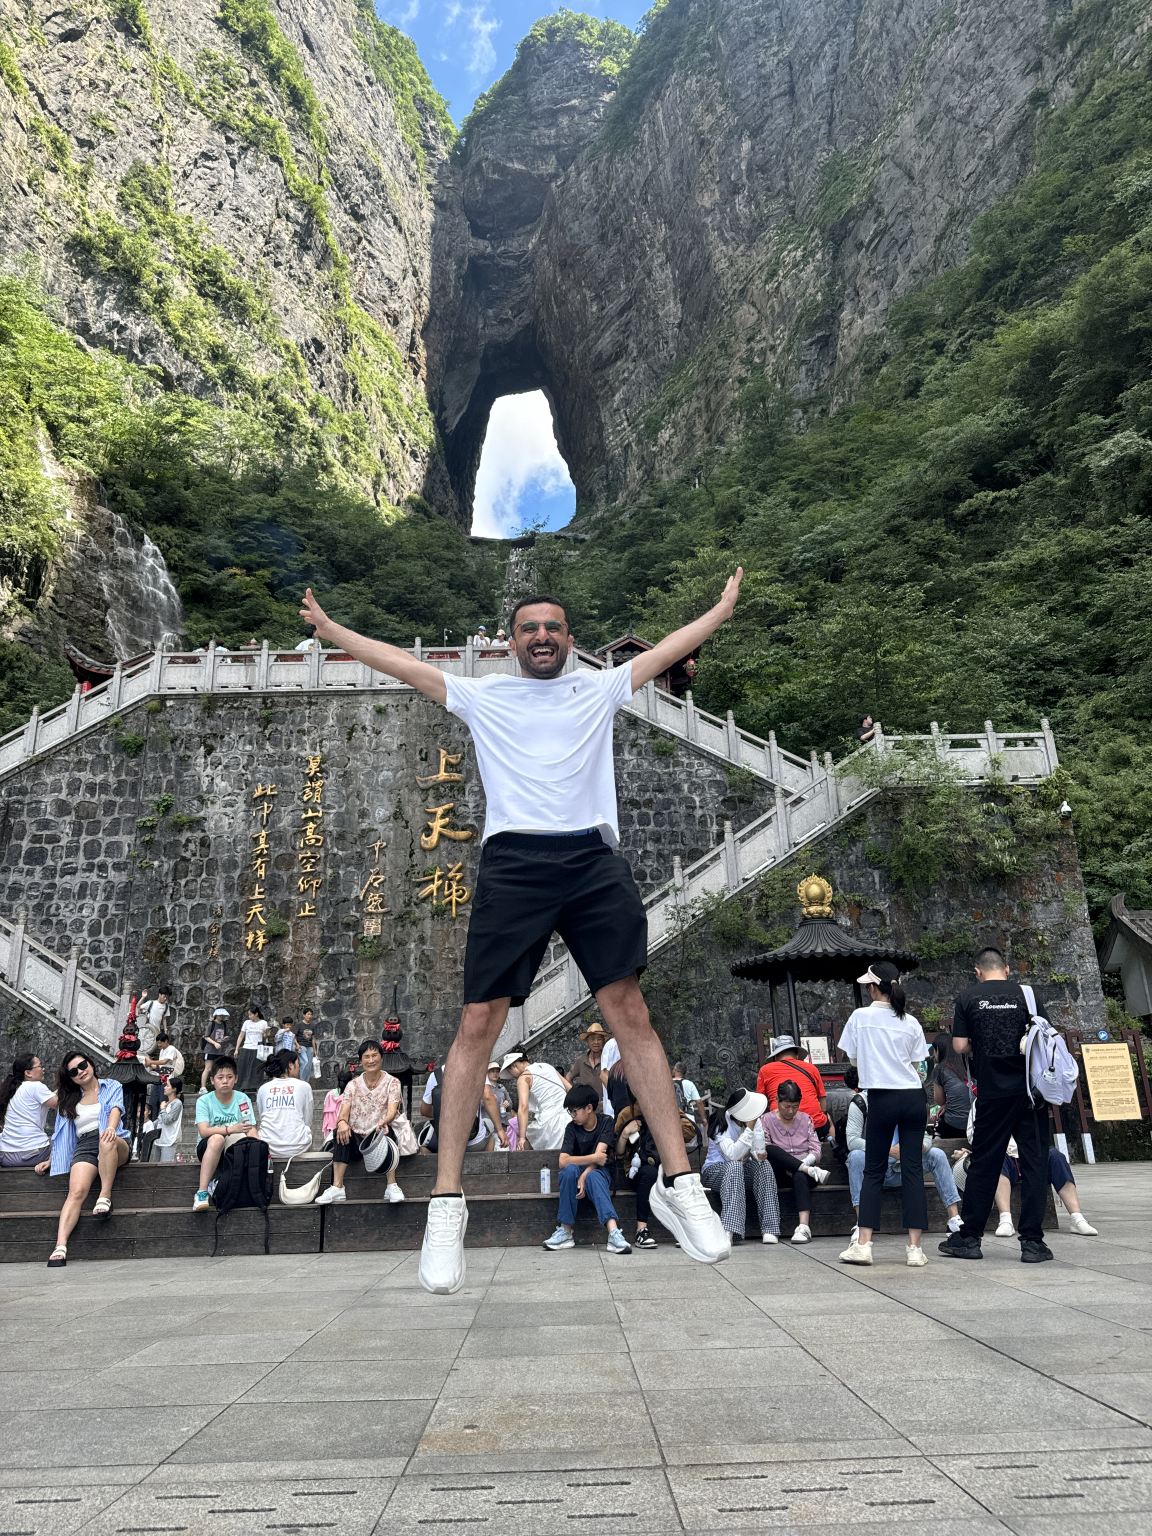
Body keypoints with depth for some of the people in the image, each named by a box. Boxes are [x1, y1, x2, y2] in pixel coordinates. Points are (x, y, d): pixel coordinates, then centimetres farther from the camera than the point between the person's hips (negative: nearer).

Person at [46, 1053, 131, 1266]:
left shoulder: (112, 1087, 13)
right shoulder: (69, 1099, 24)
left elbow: (116, 1109, -6)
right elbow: (61, 1132, 26)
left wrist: (111, 1128, -26)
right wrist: (51, 1158, 14)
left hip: (115, 1145, -2)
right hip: (84, 1146, 2)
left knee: (106, 1141, -41)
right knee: (76, 1191, -27)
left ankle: (105, 1197, -35)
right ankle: (60, 1246, -38)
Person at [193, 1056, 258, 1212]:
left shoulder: (242, 1099, -1)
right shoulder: (204, 1101, -5)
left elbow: (251, 1129, -7)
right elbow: (204, 1131, -18)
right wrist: (230, 1129, -30)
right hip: (208, 1148, 0)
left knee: (239, 1137, -34)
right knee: (217, 1138, -35)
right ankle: (202, 1192, -31)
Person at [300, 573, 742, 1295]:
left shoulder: (601, 688, 21)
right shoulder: (482, 695, 19)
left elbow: (670, 648, 26)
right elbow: (402, 662, 20)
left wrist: (723, 609, 27)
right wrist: (329, 628, 21)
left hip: (593, 857, 1)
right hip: (513, 861, 0)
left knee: (630, 1012, -5)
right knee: (479, 1023, -6)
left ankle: (679, 1182, 3)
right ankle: (447, 1202, 2)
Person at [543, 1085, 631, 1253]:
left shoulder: (606, 1123, -9)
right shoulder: (572, 1128, -5)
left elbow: (599, 1155, -20)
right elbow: (563, 1161, -18)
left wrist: (584, 1177, -32)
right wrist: (594, 1158, -24)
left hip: (601, 1173, -2)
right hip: (578, 1173, 2)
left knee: (593, 1176, -37)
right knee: (570, 1169, -33)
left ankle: (614, 1232, -53)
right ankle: (565, 1231, -29)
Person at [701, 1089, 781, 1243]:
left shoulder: (755, 1121, -5)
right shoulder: (722, 1123, -20)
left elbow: (759, 1152, -11)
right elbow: (732, 1155, -33)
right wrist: (749, 1129, -35)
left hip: (742, 1172, 5)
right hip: (715, 1171, -5)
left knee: (764, 1165, -25)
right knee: (735, 1166, -37)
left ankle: (769, 1229, -28)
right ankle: (729, 1229, -44)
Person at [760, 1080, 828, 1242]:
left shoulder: (805, 1119, 13)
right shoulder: (767, 1120, 6)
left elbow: (816, 1151, 5)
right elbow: (764, 1152, -5)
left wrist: (795, 1166, -13)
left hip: (804, 1166, 1)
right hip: (780, 1173, -1)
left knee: (799, 1176, -37)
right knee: (771, 1149, -32)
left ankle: (804, 1226, -48)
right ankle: (811, 1171, -31)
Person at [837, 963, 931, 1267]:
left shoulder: (860, 1016, -3)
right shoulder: (910, 1022, 5)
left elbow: (853, 1060, 7)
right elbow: (916, 1065, 10)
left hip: (882, 1098, -3)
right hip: (914, 1097, 3)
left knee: (873, 1171, 6)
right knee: (913, 1170, 5)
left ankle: (863, 1244, 4)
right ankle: (915, 1248, 5)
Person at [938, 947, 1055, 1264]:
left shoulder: (968, 998, 0)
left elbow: (960, 1046, -3)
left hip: (992, 1092, 0)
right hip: (1030, 1090, 0)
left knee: (983, 1163, 7)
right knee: (1034, 1163, 7)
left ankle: (969, 1238, 14)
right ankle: (1032, 1241, 7)